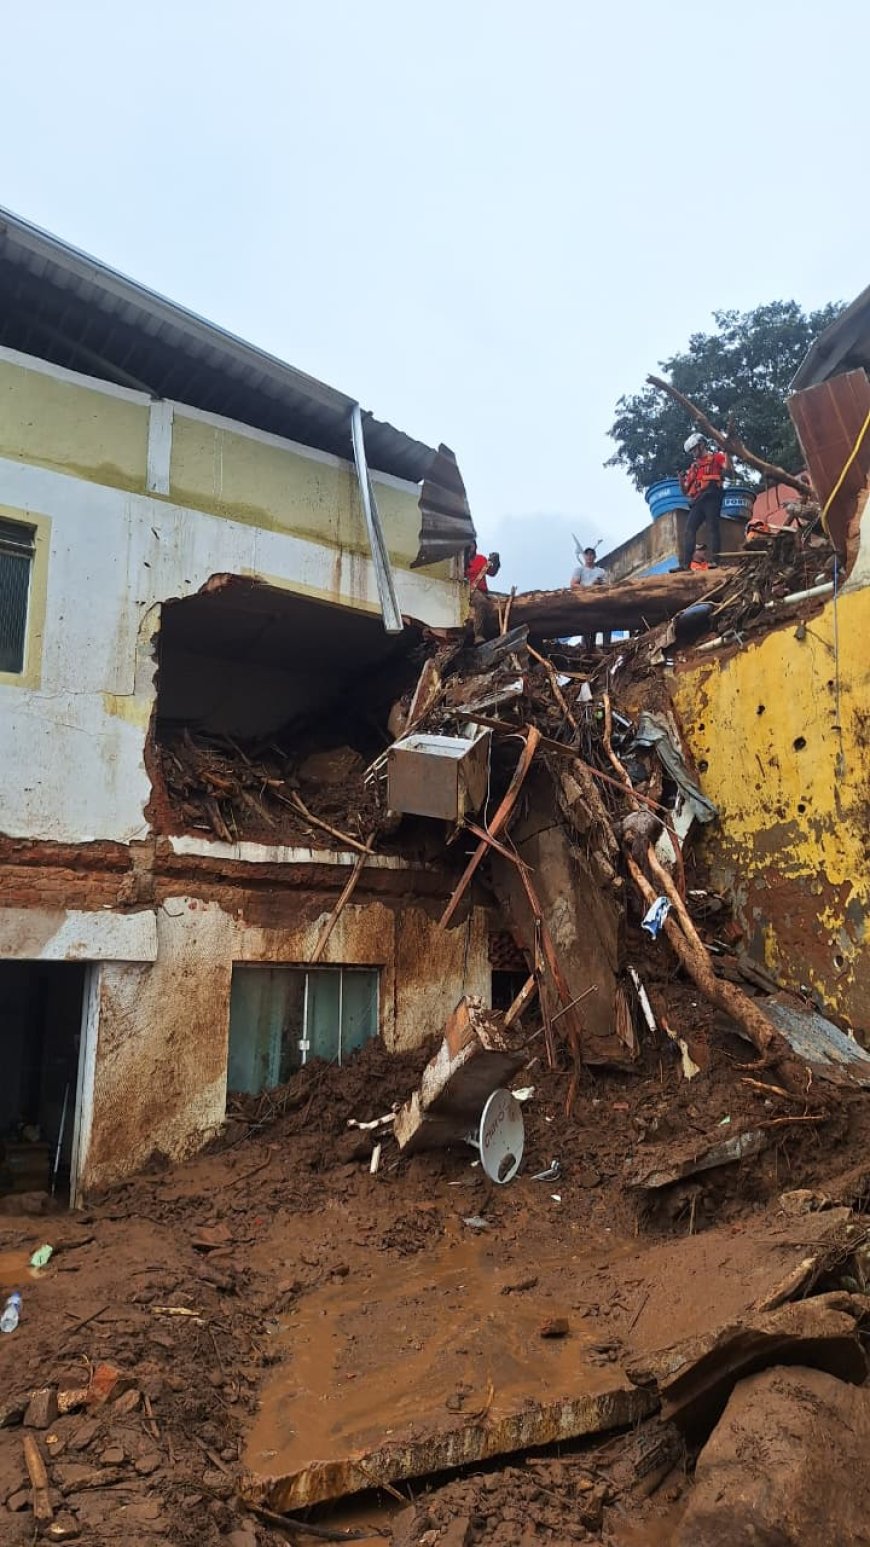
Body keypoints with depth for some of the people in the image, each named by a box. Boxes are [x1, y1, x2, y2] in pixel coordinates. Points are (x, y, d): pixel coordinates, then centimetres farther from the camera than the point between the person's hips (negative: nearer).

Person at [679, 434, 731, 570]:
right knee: (689, 530, -5)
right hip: (697, 501, 6)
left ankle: (714, 560, -19)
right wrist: (681, 478, 10)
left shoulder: (716, 457, 12)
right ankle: (685, 564, -10)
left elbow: (728, 470, -6)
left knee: (712, 528, -12)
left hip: (711, 497, -6)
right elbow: (685, 491, 26)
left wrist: (726, 453, -15)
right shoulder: (694, 466, 28)